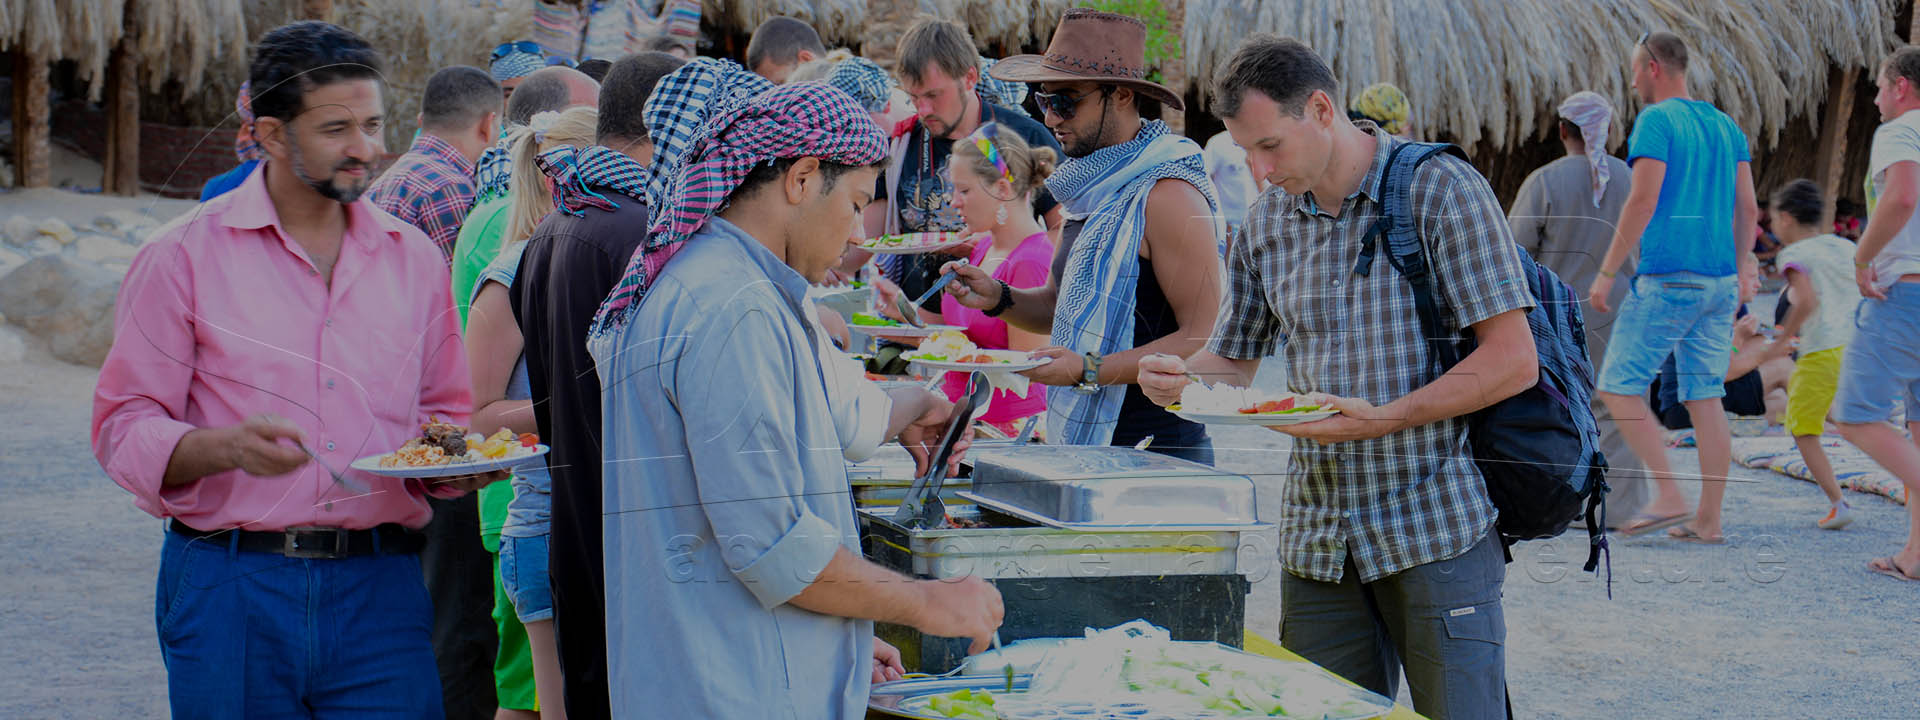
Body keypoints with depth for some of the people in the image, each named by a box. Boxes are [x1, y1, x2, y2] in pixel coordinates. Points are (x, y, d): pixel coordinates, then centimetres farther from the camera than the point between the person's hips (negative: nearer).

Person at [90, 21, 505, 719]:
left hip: (380, 590, 2)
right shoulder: (184, 256, 1)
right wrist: (227, 447, -22)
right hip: (230, 583, -2)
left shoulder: (413, 257, 12)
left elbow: (444, 413, 21)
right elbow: (123, 429, -3)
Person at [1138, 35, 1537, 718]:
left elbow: (1514, 360, -12)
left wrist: (1386, 418, -22)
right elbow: (1234, 359, 19)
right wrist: (1180, 378, -5)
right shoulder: (1268, 220, 11)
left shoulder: (1440, 189, -7)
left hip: (1436, 528, -5)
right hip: (1317, 538, 5)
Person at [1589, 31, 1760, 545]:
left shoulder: (1656, 121, -8)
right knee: (1705, 397, 7)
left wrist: (1606, 273, -11)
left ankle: (1670, 497, -9)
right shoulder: (1726, 126, 15)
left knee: (1618, 387, -1)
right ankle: (1708, 519, 5)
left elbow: (1643, 202, -15)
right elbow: (1747, 207, 14)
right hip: (1721, 281, 8)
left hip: (1667, 279, -8)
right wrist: (1742, 269, 23)